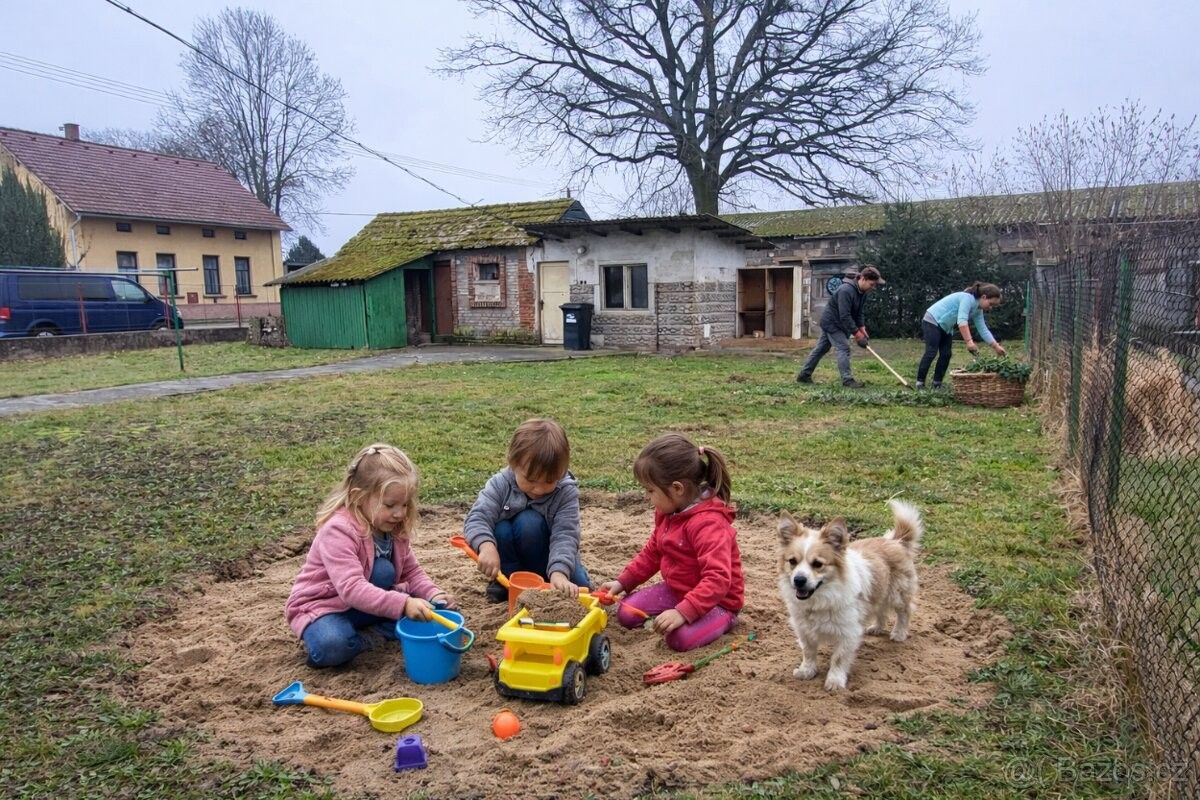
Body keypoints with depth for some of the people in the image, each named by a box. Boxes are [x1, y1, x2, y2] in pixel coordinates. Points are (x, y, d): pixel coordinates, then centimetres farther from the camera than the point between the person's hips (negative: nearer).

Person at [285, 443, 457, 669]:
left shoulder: (394, 528, -5)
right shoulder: (338, 530, -29)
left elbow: (411, 571, 4)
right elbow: (351, 588, -40)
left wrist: (433, 594, -17)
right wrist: (403, 604, -49)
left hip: (365, 604, 6)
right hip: (320, 604, -6)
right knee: (333, 646, -39)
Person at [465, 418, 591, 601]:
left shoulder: (566, 491, -21)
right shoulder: (500, 484, -18)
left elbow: (565, 535, -30)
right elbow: (476, 518, -25)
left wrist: (558, 572, -47)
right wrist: (486, 546, -47)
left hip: (544, 559, -1)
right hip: (511, 560, 1)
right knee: (501, 530, -28)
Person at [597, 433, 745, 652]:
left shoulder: (708, 523, -30)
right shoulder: (668, 512, 0)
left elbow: (718, 579, -38)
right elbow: (652, 553, 15)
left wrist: (683, 612, -44)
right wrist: (623, 582, 7)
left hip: (716, 601, -8)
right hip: (676, 591, 8)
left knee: (680, 637, -32)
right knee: (626, 613, -3)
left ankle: (723, 620, -3)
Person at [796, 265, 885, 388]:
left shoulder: (862, 293, 0)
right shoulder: (846, 290, -29)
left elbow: (858, 313, 7)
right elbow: (845, 316, -31)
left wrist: (862, 329, -6)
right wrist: (857, 333, -29)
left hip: (838, 324, 9)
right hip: (831, 322, -9)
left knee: (821, 348, 11)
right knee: (844, 348, -13)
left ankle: (804, 375, 17)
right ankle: (847, 380, -10)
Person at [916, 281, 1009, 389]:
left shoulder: (978, 310, 3)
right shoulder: (968, 298, -25)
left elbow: (983, 330, 6)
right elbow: (961, 321, -36)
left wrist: (996, 347, -2)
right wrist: (969, 341, -43)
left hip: (946, 327, 9)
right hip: (933, 321, -9)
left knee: (946, 354, 1)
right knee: (931, 353, -14)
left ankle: (937, 383, 5)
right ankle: (920, 381, -9)